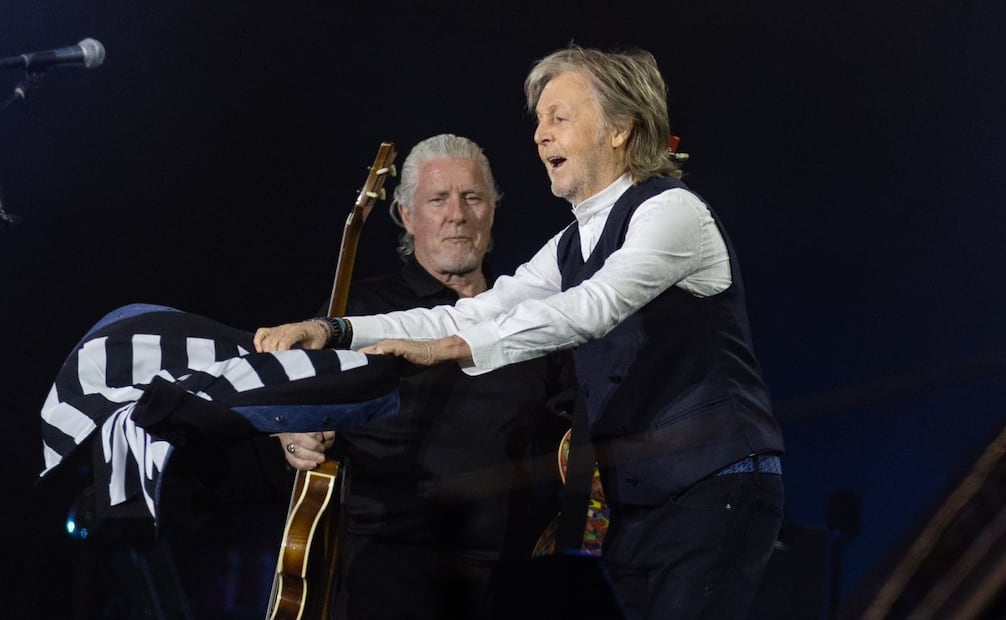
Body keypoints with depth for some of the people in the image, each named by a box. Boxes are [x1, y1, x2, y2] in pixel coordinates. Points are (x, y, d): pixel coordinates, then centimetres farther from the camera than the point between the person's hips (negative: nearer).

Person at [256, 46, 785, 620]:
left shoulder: (672, 210, -10)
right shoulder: (571, 245, 16)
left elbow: (592, 307, -25)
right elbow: (479, 313, 8)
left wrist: (451, 347, -33)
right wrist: (339, 332, -5)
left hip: (711, 487, -8)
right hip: (636, 497, 8)